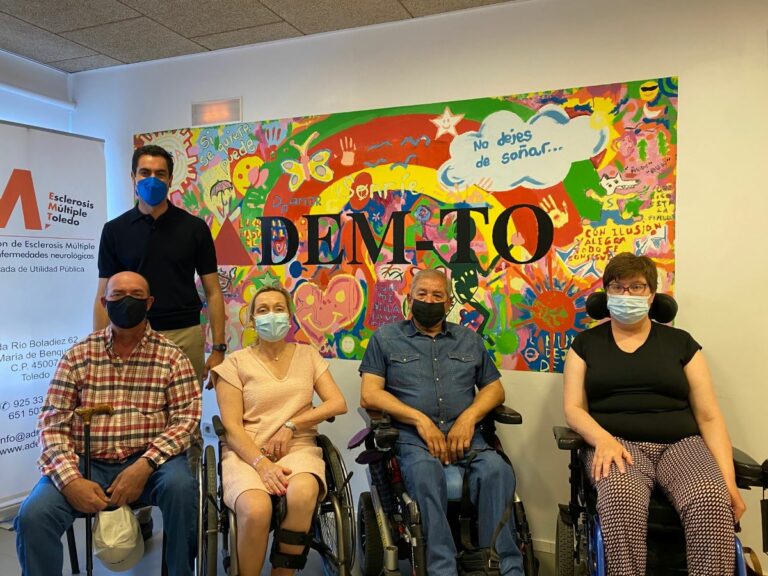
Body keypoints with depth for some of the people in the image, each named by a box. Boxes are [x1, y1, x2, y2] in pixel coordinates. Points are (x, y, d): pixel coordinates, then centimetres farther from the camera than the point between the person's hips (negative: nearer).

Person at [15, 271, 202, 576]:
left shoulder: (171, 356, 2)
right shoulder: (77, 356, 5)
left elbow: (186, 417, -4)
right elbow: (53, 424, 2)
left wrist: (145, 465, -18)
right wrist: (71, 479, -14)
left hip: (148, 460, -1)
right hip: (86, 462, 2)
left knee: (180, 487, -30)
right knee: (33, 515, -23)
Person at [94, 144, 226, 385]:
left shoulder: (194, 228, 1)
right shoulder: (114, 230, 4)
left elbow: (213, 292, 1)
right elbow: (104, 297, 5)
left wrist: (218, 348, -5)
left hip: (185, 336, 0)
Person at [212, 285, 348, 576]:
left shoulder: (307, 355, 14)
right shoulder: (235, 362, 6)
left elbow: (338, 404, 5)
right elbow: (232, 427, -3)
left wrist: (291, 425, -7)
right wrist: (262, 463, -19)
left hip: (298, 448, 2)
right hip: (247, 452, -1)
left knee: (302, 495, -35)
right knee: (256, 510, -35)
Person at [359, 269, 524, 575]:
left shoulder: (470, 339, 22)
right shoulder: (386, 338, 13)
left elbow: (495, 389, 18)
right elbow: (369, 394, 2)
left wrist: (469, 416, -4)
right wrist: (420, 420, -10)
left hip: (464, 434, 3)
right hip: (411, 435, -2)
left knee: (497, 470, -28)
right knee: (425, 472, -35)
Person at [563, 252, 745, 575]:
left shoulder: (680, 342, 13)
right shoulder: (586, 343, 13)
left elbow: (709, 416, 8)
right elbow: (573, 408, 5)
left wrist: (728, 480, -6)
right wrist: (603, 439, -17)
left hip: (680, 444, 1)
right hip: (617, 443, -1)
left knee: (712, 501, -33)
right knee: (620, 499, -36)